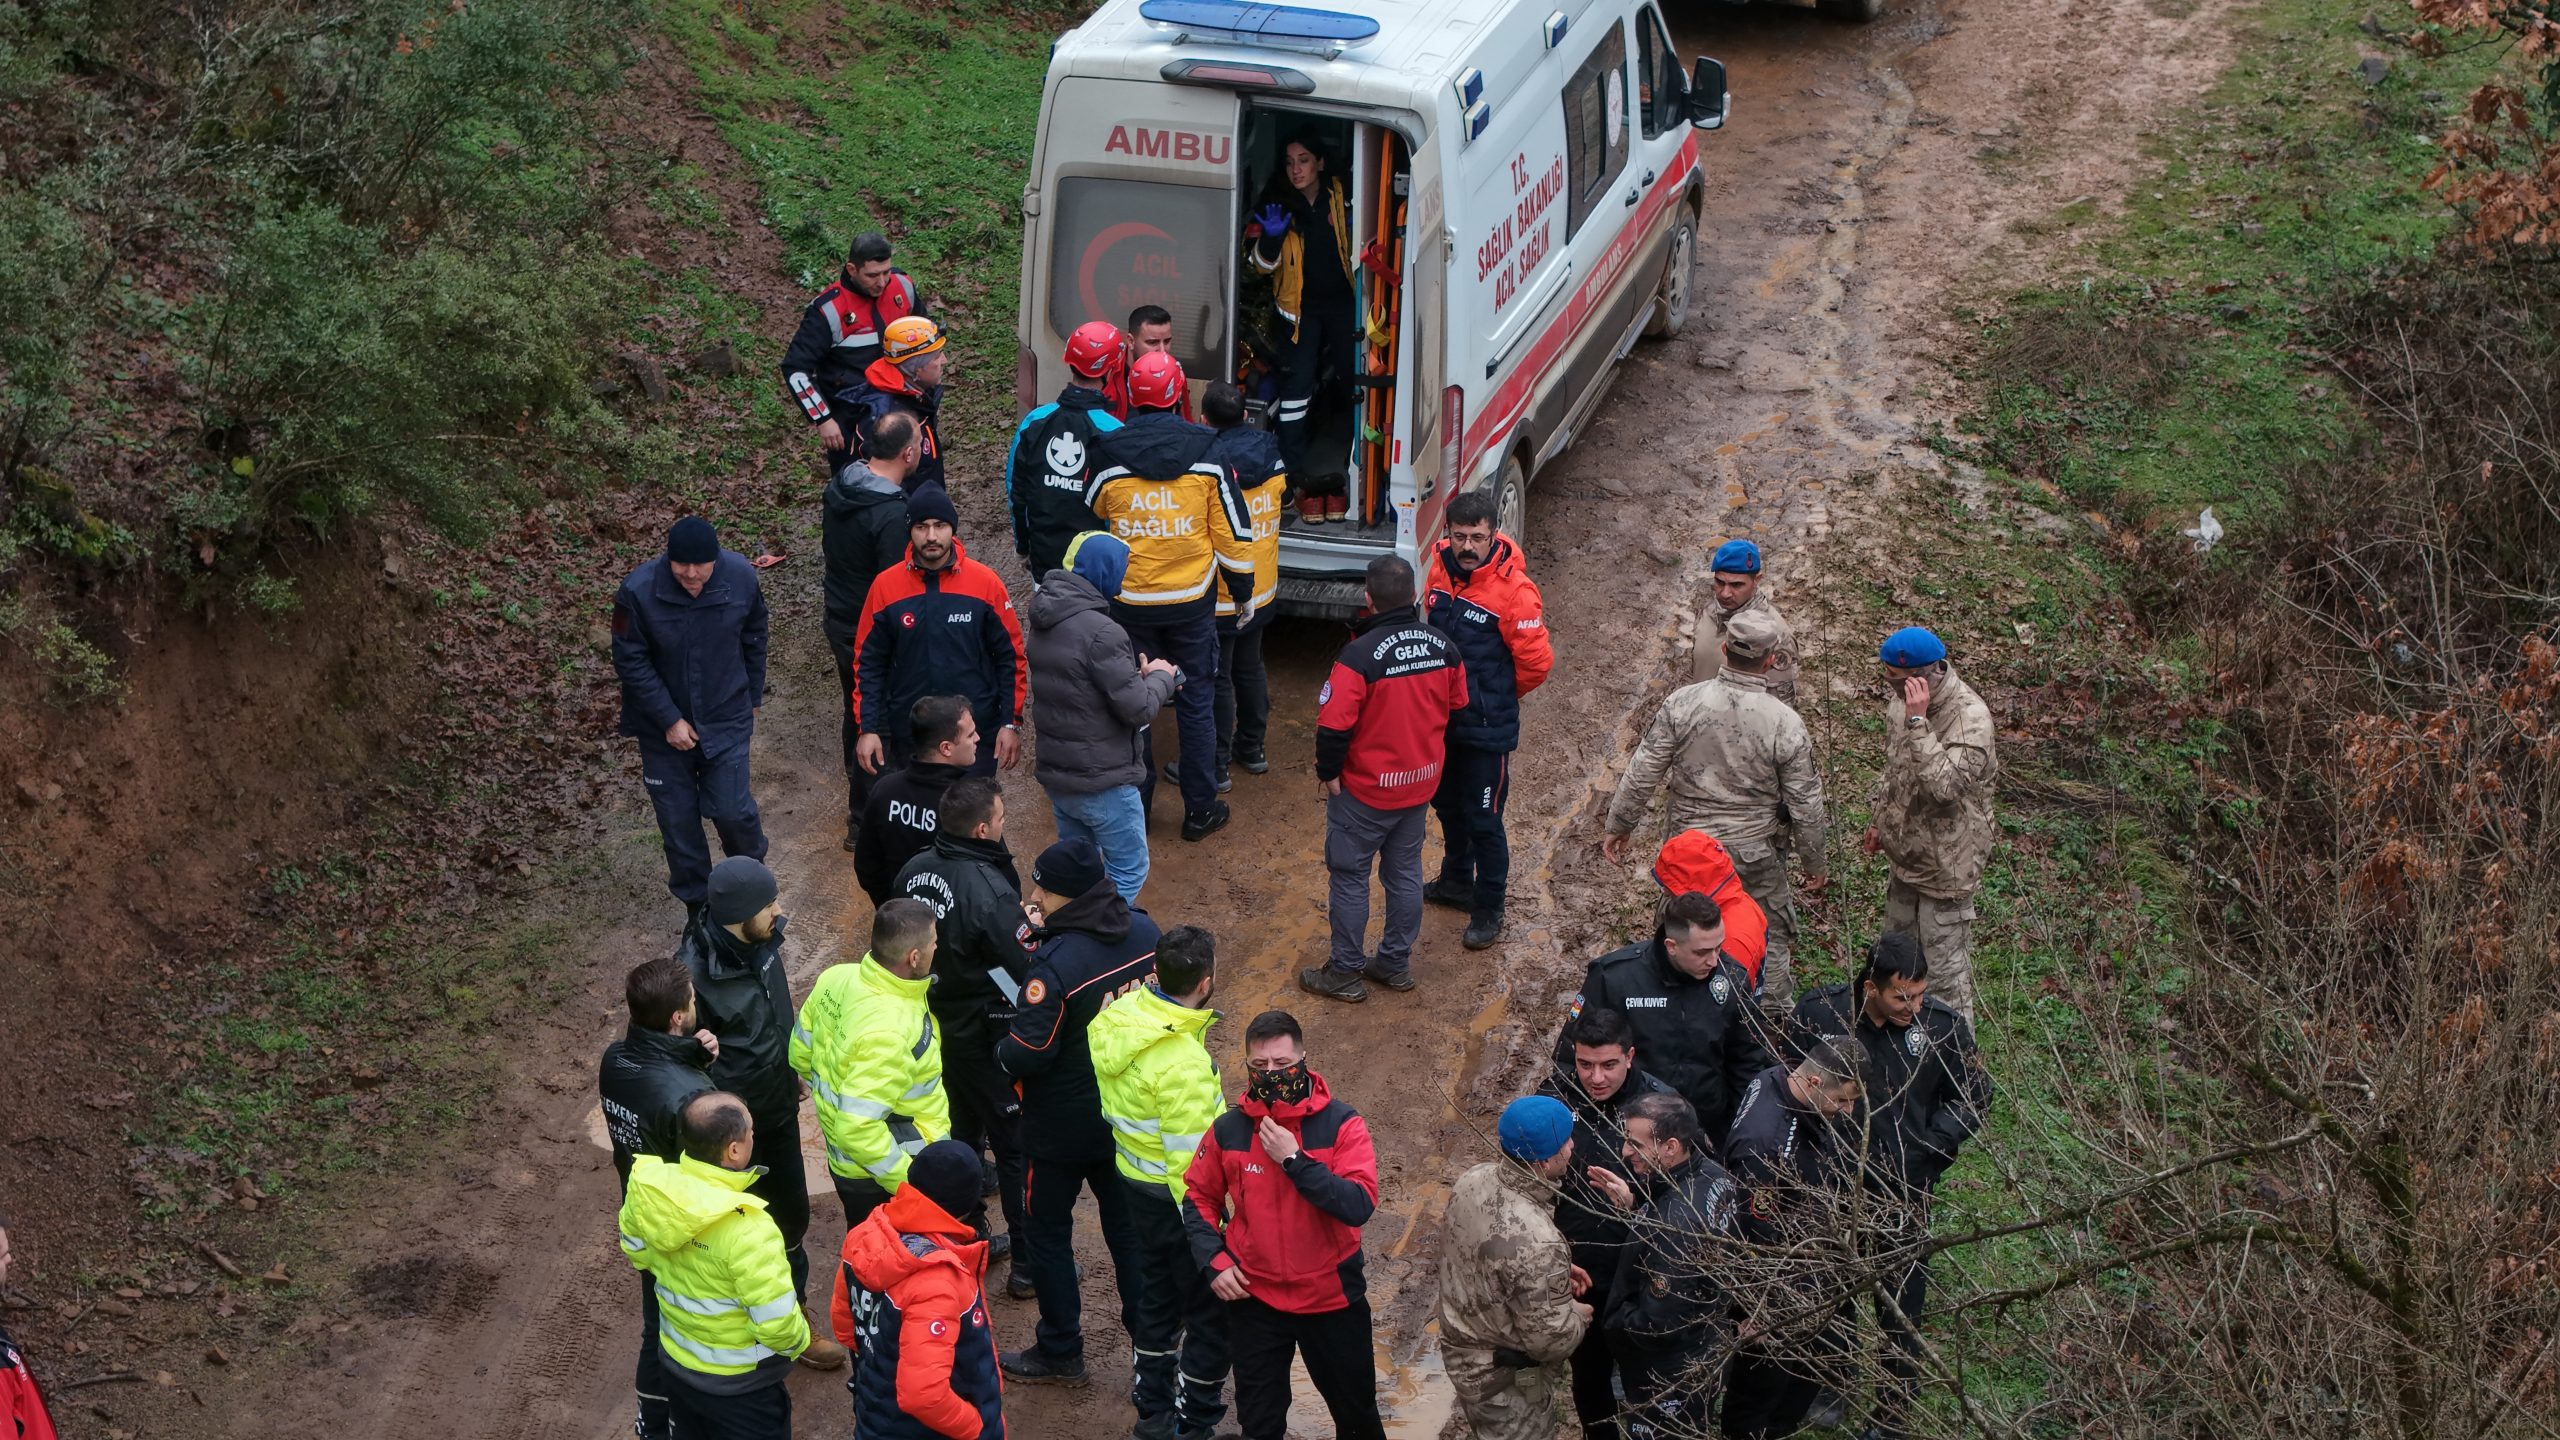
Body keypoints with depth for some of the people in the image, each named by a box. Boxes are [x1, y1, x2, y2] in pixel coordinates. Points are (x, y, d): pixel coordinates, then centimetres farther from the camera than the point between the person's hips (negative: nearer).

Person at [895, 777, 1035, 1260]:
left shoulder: (914, 871, -6)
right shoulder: (990, 893, -30)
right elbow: (1026, 974, -23)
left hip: (936, 1025, 8)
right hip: (987, 1036, -8)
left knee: (961, 1130, 25)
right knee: (1016, 1144, 7)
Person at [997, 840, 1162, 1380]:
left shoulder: (1058, 962, -30)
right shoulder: (1142, 930, -10)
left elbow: (1029, 1052, -28)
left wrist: (1001, 1049, -4)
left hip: (1063, 1123, -6)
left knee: (1046, 1231, 13)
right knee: (1127, 1218, 21)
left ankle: (1060, 1351, 24)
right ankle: (1147, 1326, 32)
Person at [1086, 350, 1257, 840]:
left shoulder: (1109, 456, -10)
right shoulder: (1206, 455, -10)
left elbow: (1091, 514, 8)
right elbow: (1232, 530, -4)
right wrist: (1243, 587, 7)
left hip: (1130, 602, 0)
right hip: (1192, 602, 0)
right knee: (1197, 702, 11)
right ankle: (1200, 809, 17)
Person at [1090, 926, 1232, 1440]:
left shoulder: (1118, 1016, -10)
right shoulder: (1182, 1062, -33)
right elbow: (1189, 1161, -27)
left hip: (1135, 1180, 8)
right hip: (1176, 1196, -8)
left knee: (1157, 1293, 25)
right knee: (1213, 1311, 11)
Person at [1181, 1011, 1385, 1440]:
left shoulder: (1341, 1124, -14)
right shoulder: (1229, 1129, -6)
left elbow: (1360, 1206, -25)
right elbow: (1199, 1198, 7)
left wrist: (1294, 1159, -28)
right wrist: (1214, 1260, -7)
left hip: (1332, 1296, -1)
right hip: (1253, 1298, 1)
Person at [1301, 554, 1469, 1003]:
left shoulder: (1359, 656, -26)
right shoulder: (1442, 647, -7)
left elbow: (1333, 725, -25)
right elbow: (1458, 706, 7)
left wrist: (1328, 774, -9)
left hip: (1366, 789, -6)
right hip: (1421, 783, 6)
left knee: (1350, 876, 9)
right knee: (1405, 872, 19)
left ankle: (1345, 973, 17)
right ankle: (1396, 963, 30)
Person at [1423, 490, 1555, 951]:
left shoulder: (1513, 590, -22)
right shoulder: (1440, 570, -3)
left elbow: (1536, 662, -16)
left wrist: (1494, 698, -1)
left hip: (1487, 727, -7)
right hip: (1440, 718, 7)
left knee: (1483, 819, 2)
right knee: (1446, 804, 24)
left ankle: (1489, 908, 18)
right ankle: (1456, 880, 45)